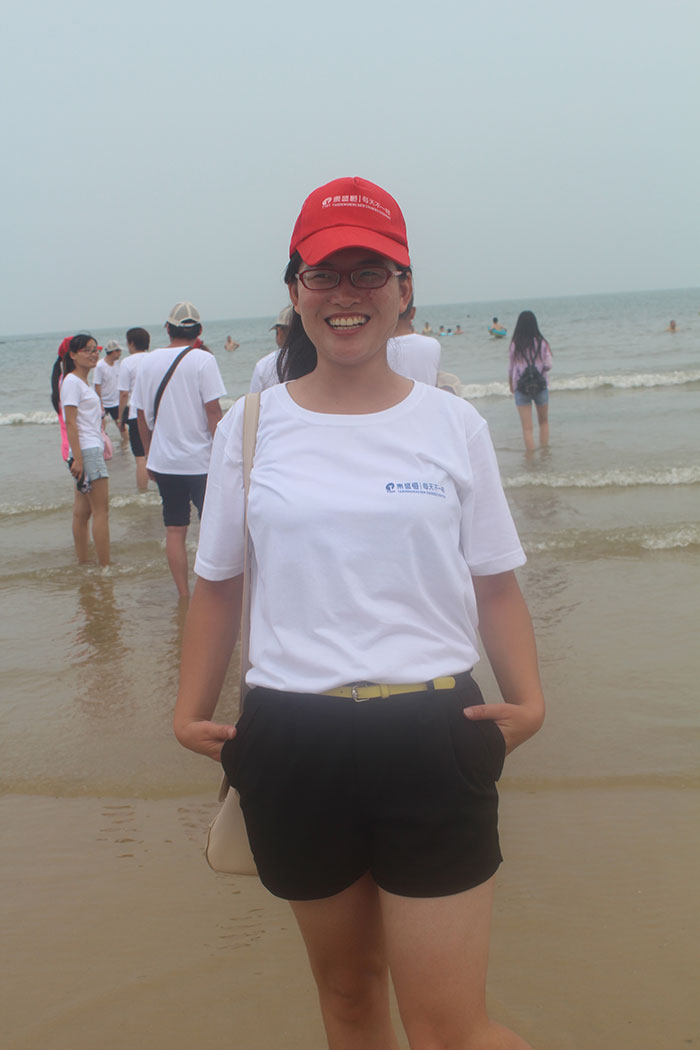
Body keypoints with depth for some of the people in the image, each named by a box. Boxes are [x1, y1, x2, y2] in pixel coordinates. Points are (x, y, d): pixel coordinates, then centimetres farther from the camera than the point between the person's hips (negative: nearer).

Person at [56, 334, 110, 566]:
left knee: (82, 511, 10)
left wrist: (103, 444, 20)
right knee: (101, 510, -9)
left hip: (93, 450, 9)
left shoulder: (83, 382, 19)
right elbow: (70, 423, -16)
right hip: (86, 451, -9)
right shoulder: (72, 382, -10)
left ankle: (83, 563, 14)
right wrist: (78, 457, -21)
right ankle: (105, 566, -7)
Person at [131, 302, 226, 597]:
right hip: (199, 460, -4)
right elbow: (213, 410, -13)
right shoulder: (202, 359, -8)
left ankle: (184, 595, 14)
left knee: (174, 529, 10)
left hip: (163, 460, 4)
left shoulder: (149, 361, 6)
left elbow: (142, 415, 10)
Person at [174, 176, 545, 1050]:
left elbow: (495, 584, 4)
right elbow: (218, 583, 9)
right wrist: (191, 710, -1)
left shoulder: (453, 425, 2)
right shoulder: (249, 427, 4)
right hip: (293, 741, 2)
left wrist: (528, 698, -11)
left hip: (432, 739, -1)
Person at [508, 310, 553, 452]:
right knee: (543, 421, 21)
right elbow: (548, 365, -7)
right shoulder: (542, 343, -7)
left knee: (527, 427, 2)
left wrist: (511, 385, 15)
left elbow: (510, 368, 0)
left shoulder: (515, 345, -6)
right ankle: (544, 451, 21)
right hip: (541, 386, 1)